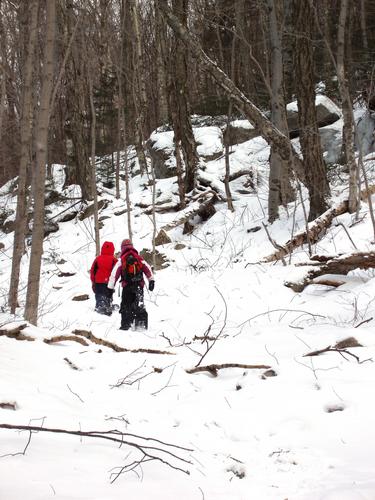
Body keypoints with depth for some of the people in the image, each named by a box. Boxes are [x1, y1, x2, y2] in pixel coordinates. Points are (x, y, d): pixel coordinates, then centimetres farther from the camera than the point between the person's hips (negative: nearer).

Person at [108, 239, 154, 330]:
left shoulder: (121, 260, -1)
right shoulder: (139, 258, 8)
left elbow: (114, 273, -4)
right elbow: (148, 269, 8)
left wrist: (110, 287, -2)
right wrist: (151, 281, 15)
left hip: (127, 286, -2)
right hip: (139, 286, 2)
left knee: (126, 306, 6)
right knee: (140, 306, 10)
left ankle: (126, 324, -3)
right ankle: (142, 323, -1)